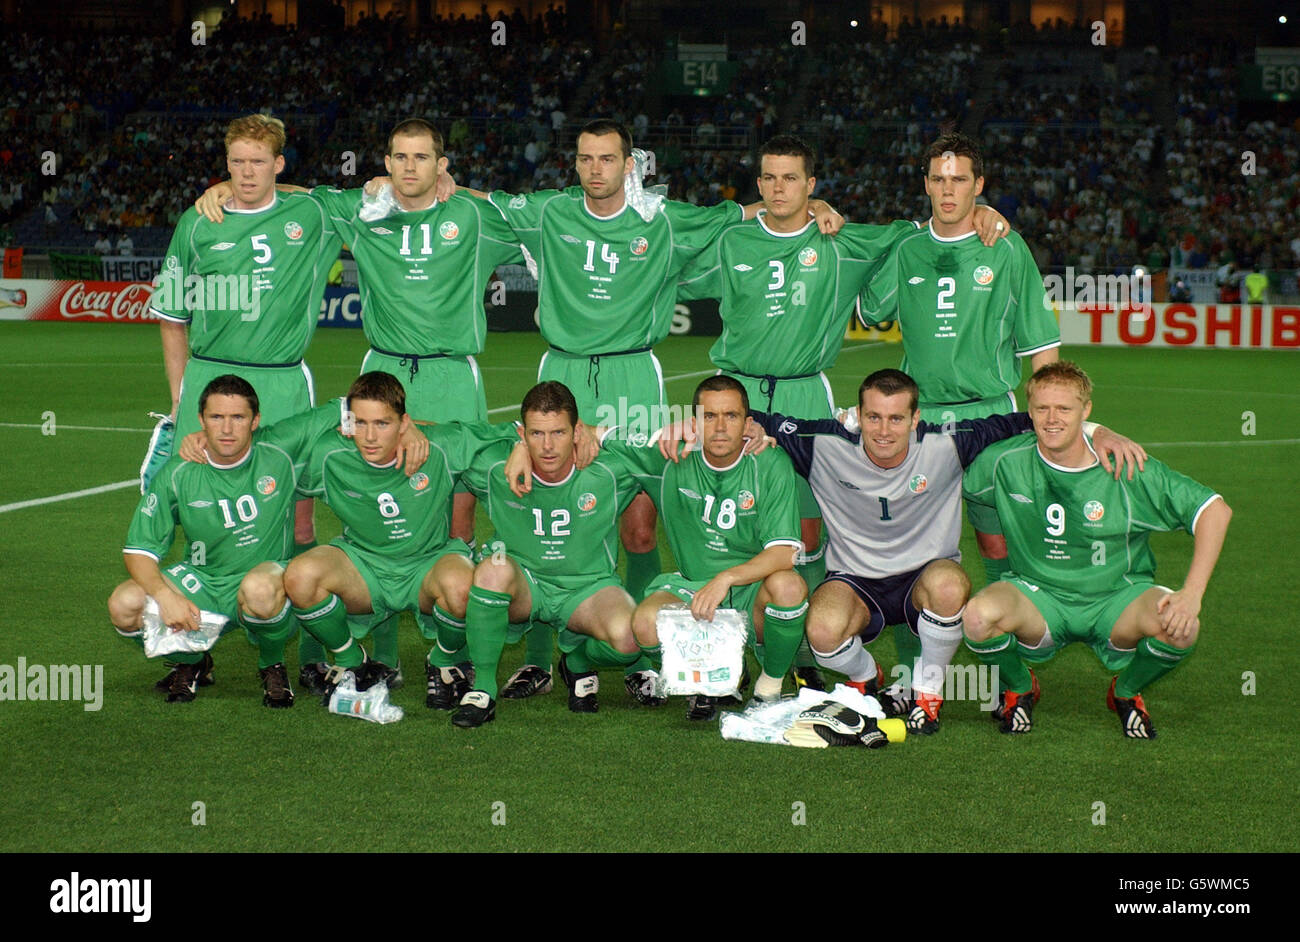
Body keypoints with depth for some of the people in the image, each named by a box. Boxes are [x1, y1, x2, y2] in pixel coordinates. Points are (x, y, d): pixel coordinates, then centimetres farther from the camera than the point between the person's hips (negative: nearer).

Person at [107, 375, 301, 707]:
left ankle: (272, 666, -6)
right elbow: (139, 549, -7)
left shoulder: (280, 462, -10)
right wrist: (165, 595, -23)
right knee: (124, 605, -23)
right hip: (202, 583, 3)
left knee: (259, 589, -41)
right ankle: (192, 664, 10)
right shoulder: (177, 475, -7)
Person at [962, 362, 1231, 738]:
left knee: (1181, 628, -31)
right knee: (979, 615, -34)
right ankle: (1018, 688, 4)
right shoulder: (1006, 462, -11)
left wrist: (1191, 595, -20)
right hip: (1038, 596, 0)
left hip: (1117, 599, 0)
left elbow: (1215, 510, -10)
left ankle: (1126, 692, 6)